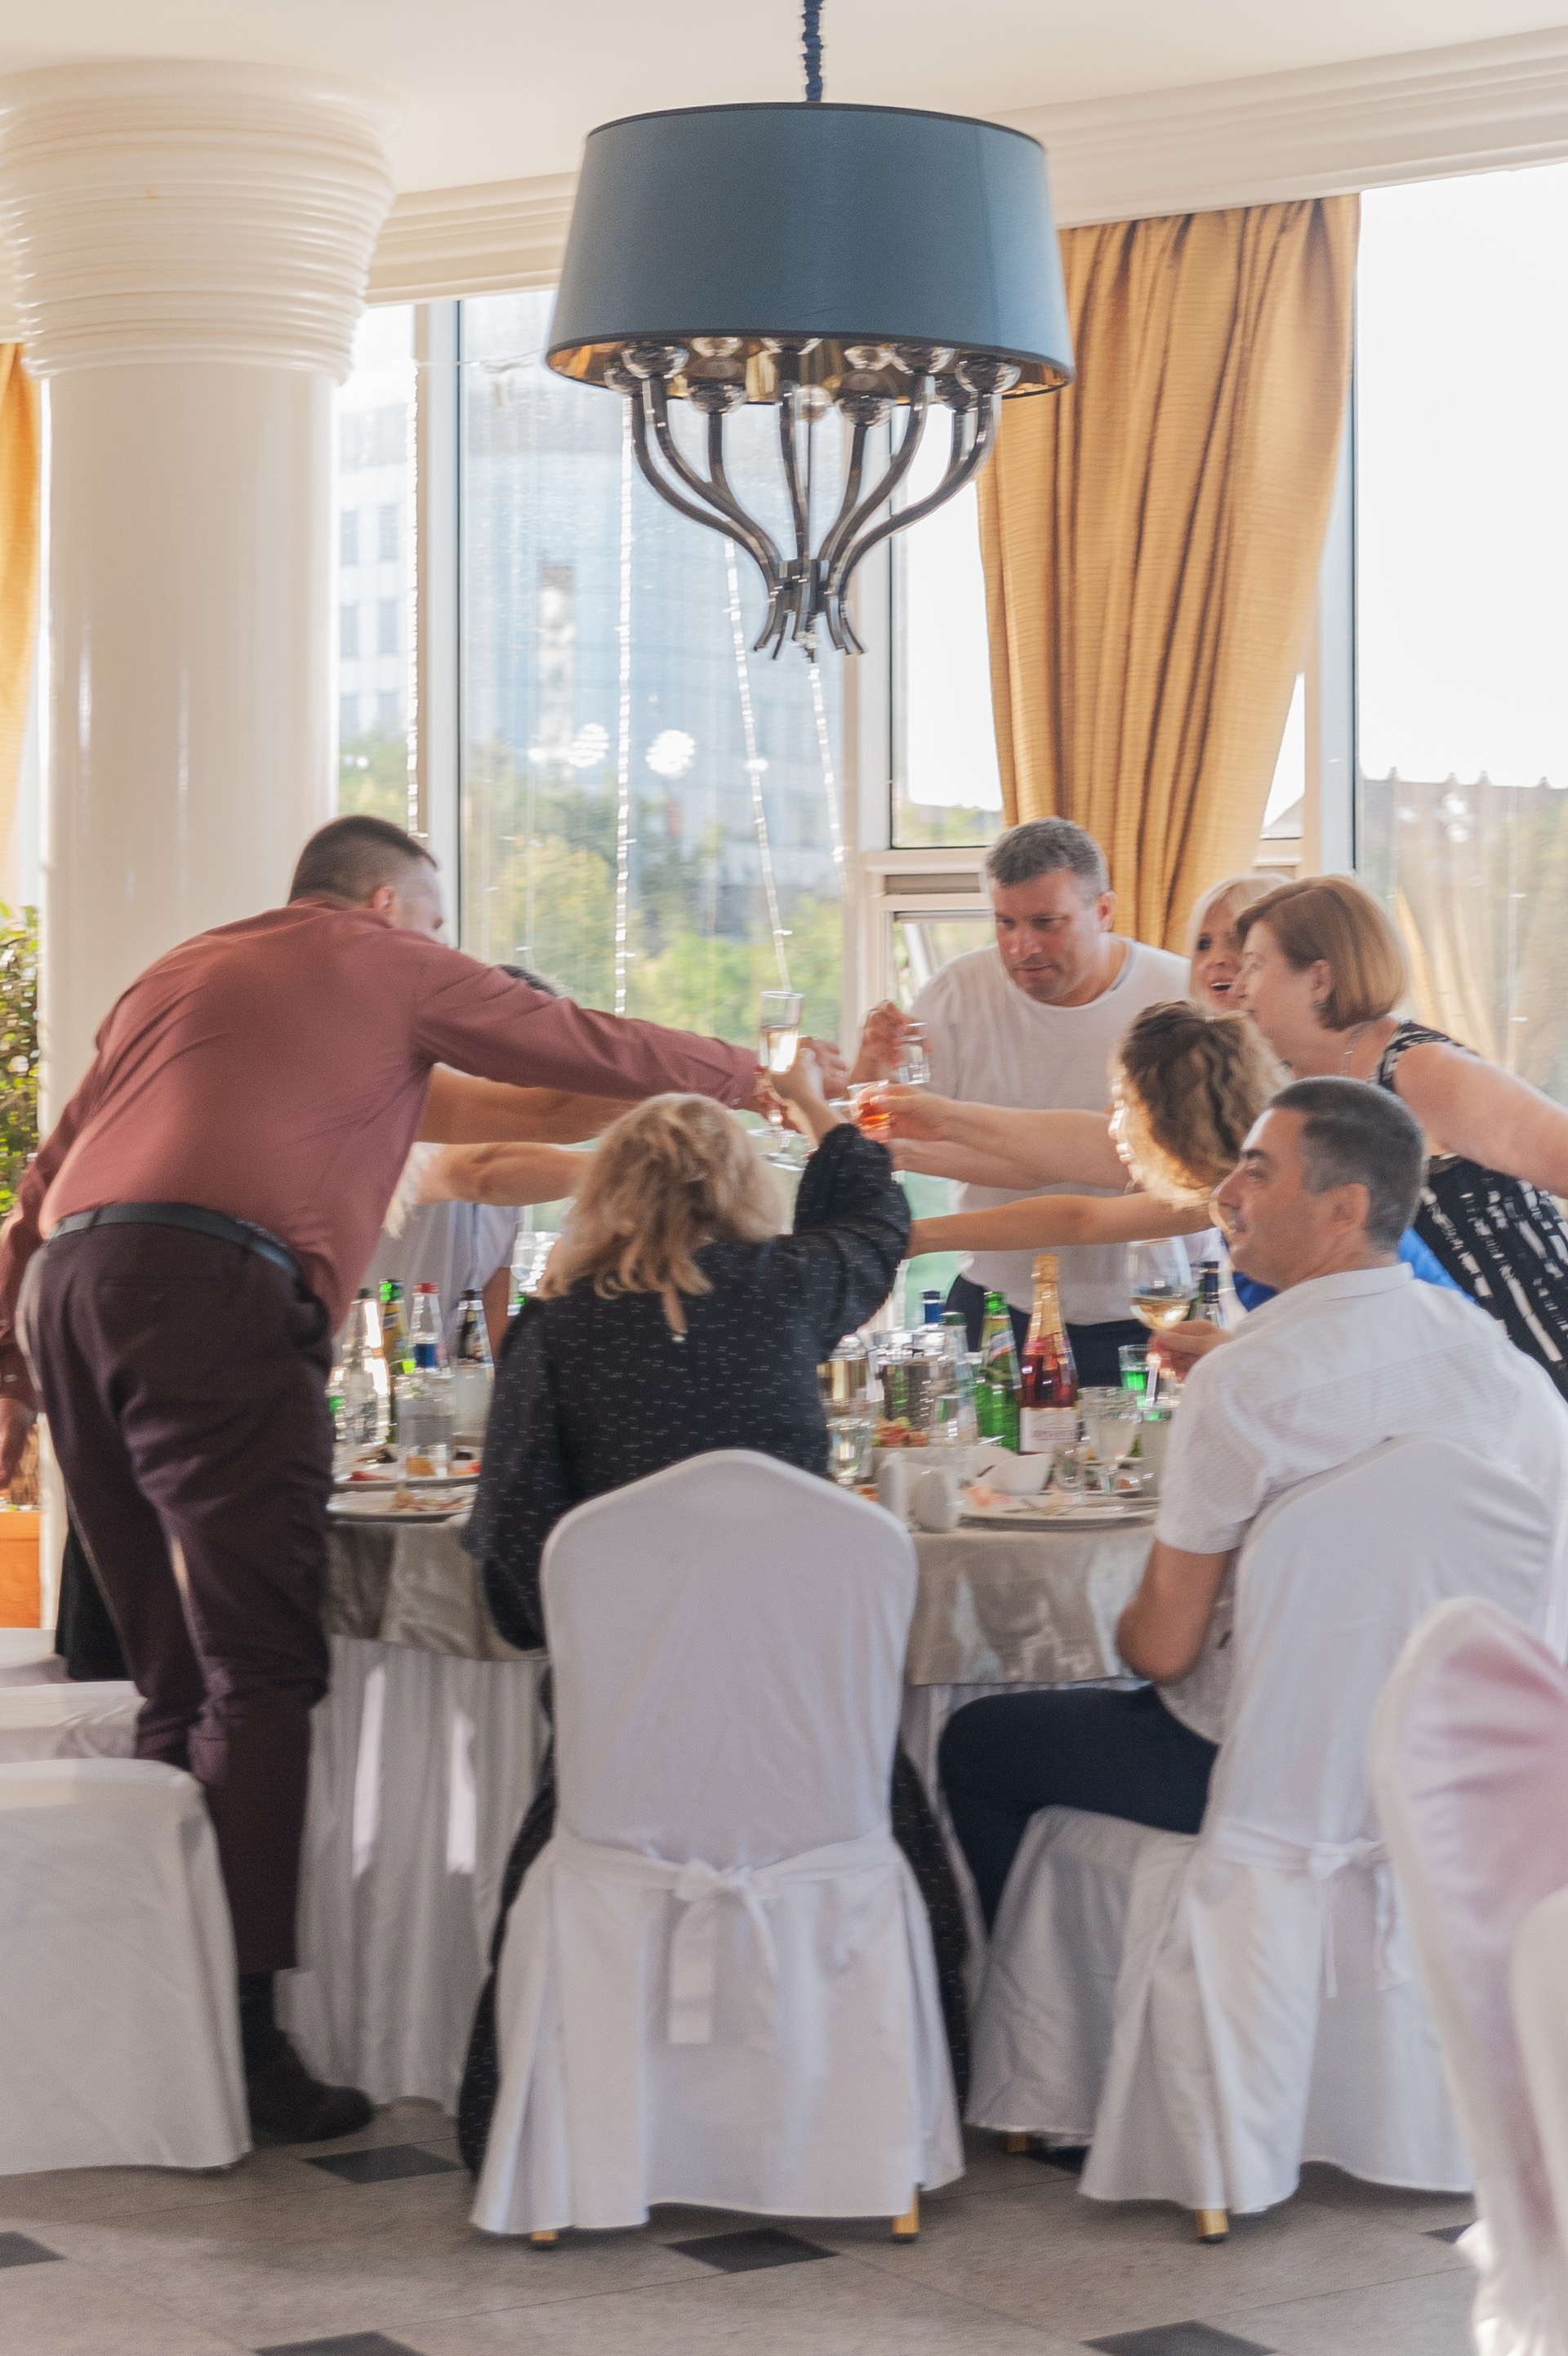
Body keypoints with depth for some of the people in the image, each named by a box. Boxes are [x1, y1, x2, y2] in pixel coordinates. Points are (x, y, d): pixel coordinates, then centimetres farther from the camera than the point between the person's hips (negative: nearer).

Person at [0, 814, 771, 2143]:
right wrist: (755, 1077, 34)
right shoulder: (387, 964, 15)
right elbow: (590, 1051, 19)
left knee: (178, 1678, 12)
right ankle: (242, 2035, -15)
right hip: (213, 1289, -7)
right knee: (261, 1676, -9)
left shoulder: (179, 974, 31)